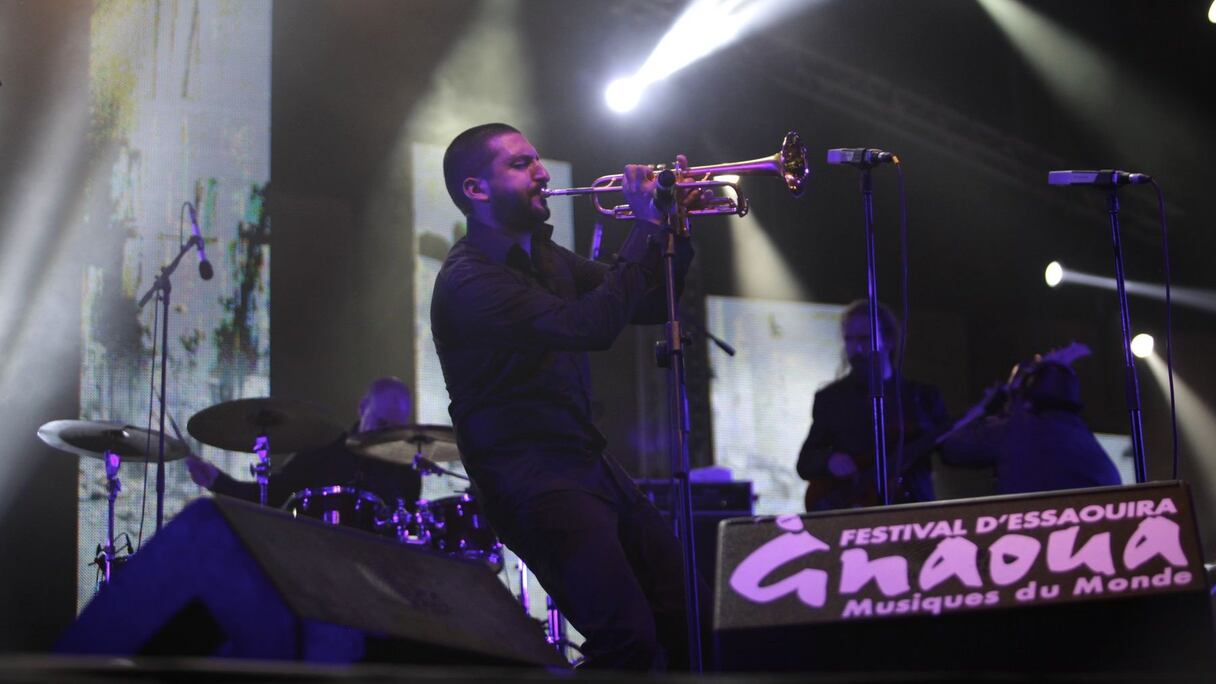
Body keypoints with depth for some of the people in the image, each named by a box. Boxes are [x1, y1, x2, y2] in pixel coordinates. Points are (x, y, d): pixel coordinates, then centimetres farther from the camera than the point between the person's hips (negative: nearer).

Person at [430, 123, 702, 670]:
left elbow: (649, 306, 18)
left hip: (589, 462, 9)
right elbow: (592, 327, -26)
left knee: (686, 620, 5)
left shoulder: (546, 256, 15)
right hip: (533, 477, -9)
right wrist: (644, 228, -18)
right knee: (629, 640, -22)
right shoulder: (468, 280, -15)